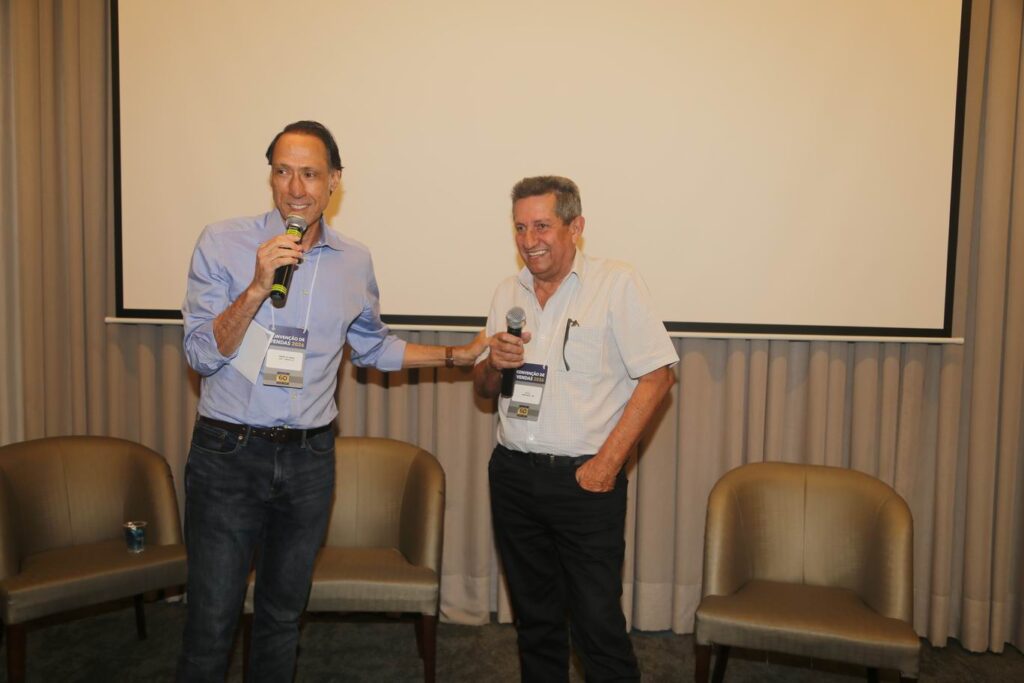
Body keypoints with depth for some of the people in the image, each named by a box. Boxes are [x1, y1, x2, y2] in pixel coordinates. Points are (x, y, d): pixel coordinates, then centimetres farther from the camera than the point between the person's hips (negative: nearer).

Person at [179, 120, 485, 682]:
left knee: (283, 615, 18)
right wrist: (258, 287, -24)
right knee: (212, 621, 3)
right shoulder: (223, 243, -6)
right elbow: (202, 355, -11)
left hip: (309, 459, 3)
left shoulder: (354, 262, 4)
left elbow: (373, 347, 18)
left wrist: (458, 355, 13)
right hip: (228, 452, -3)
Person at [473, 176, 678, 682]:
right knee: (533, 616, 17)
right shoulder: (508, 293, 10)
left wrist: (607, 463, -15)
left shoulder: (616, 283, -5)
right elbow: (483, 388, 16)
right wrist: (494, 363, -8)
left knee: (598, 621, 0)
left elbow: (657, 375, -10)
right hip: (512, 474, 5)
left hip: (583, 477, -5)